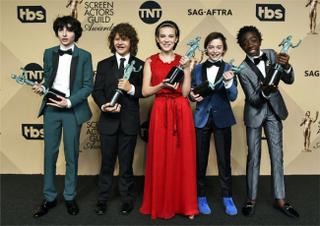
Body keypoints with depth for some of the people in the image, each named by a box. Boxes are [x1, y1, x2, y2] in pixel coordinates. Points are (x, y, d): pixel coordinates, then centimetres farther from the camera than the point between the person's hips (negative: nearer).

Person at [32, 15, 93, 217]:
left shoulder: (84, 56, -2)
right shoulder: (49, 53, 7)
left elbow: (88, 86, -5)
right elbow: (48, 79, 13)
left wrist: (69, 102, -16)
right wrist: (42, 88, -10)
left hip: (72, 110, -2)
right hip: (51, 109, 3)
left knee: (71, 155, 7)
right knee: (50, 154, 7)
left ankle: (70, 197, 22)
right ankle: (49, 198, 21)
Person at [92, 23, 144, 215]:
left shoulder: (140, 65, 4)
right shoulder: (103, 65, 7)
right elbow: (97, 91, 0)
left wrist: (131, 88, -20)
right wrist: (104, 105, -18)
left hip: (129, 122, -1)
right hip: (108, 120, 1)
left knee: (126, 163, 10)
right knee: (107, 162, 11)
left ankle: (127, 200, 25)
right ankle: (103, 199, 25)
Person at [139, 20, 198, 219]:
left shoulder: (183, 61, 7)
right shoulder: (151, 61, 6)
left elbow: (185, 92, -1)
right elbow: (145, 91, 0)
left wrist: (186, 70, -10)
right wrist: (162, 85, -15)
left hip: (181, 112, 1)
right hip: (160, 112, 0)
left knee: (183, 157, 4)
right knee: (160, 158, 3)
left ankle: (184, 204, 19)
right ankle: (161, 204, 19)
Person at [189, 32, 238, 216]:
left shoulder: (229, 69, -3)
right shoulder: (198, 69, 3)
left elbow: (233, 96, -13)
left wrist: (228, 81, -31)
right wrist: (193, 96, -12)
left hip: (222, 119, -1)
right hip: (201, 118, 2)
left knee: (224, 160, 6)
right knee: (200, 159, 8)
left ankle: (227, 198, 22)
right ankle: (201, 197, 24)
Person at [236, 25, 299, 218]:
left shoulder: (272, 54, -7)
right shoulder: (243, 69, -15)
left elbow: (289, 80, -10)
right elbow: (253, 99, -17)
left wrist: (286, 66, -31)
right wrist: (264, 91, -38)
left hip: (274, 110, 3)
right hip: (255, 113, -3)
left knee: (277, 155, 8)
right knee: (253, 157, 4)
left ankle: (280, 199, 19)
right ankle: (252, 199, 17)